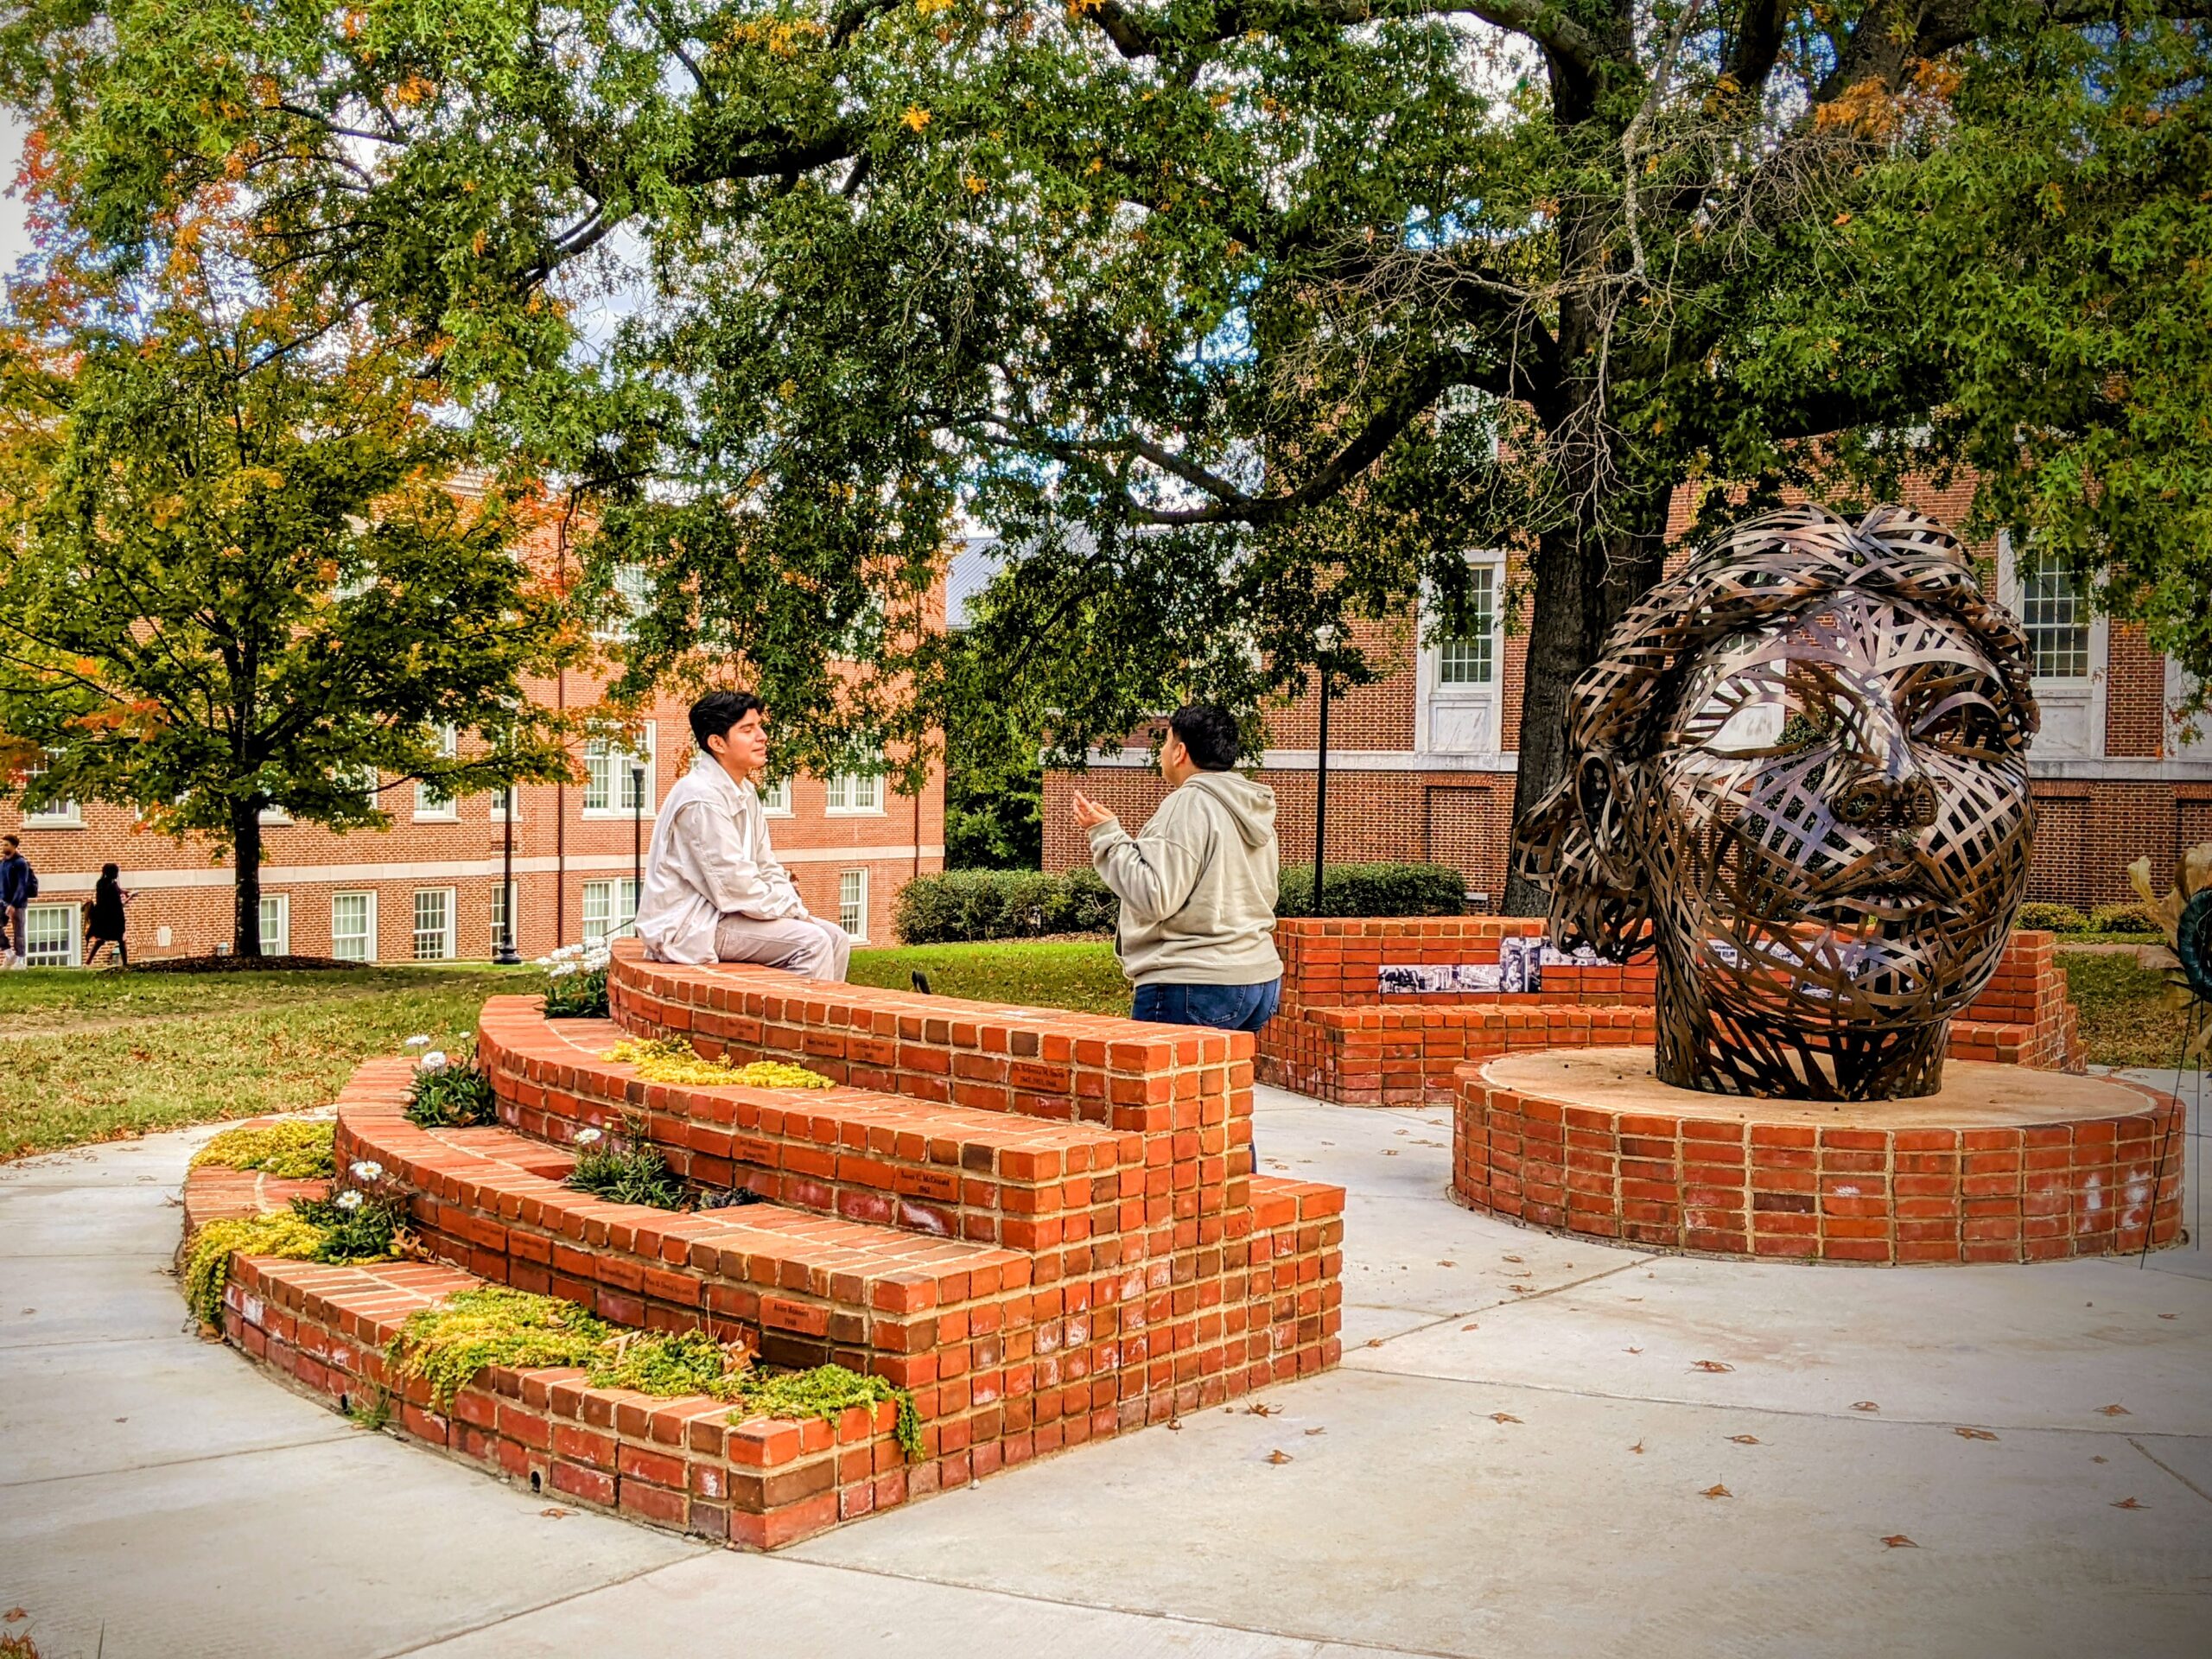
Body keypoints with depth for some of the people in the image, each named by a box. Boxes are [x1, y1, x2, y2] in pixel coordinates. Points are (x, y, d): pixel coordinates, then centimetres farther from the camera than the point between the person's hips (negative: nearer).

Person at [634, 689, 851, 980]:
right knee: (812, 943, -22)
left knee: (836, 939, 1)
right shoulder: (703, 798, -19)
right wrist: (793, 911, -14)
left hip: (719, 914, 10)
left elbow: (766, 867, 15)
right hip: (689, 926, -10)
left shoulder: (745, 792, 12)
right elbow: (733, 885, -23)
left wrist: (795, 907, -1)